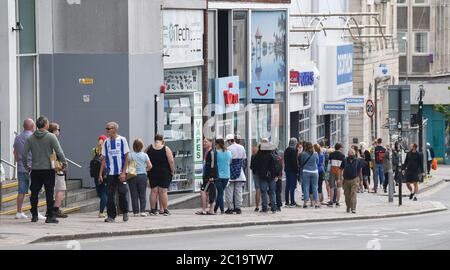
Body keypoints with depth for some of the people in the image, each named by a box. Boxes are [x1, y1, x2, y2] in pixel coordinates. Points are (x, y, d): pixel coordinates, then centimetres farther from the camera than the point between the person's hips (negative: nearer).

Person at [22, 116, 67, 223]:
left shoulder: (30, 138, 4)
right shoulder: (51, 137, -8)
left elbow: (24, 154, 2)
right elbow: (59, 152, -12)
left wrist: (26, 166, 15)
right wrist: (64, 163, 1)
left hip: (35, 170, 3)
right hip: (48, 169, -3)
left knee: (34, 193, 11)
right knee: (49, 193, 0)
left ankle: (34, 215, 14)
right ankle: (50, 216, -3)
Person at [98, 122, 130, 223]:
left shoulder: (122, 140, -3)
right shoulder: (106, 142, 8)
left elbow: (126, 157, -3)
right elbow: (104, 159, 11)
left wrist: (123, 172, -11)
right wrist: (100, 174, 6)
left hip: (120, 172, -3)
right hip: (110, 173, 3)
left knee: (122, 193, -5)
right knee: (110, 195, -1)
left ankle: (125, 212, 16)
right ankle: (111, 216, 5)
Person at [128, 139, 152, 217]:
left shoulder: (129, 155, -3)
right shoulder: (144, 155, -2)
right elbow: (150, 166, -5)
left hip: (132, 177, 0)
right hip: (142, 175, 0)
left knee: (134, 195, 4)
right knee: (142, 195, 6)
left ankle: (136, 212, 3)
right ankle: (142, 211, -1)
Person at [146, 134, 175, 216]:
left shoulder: (149, 148, 3)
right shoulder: (166, 149, -7)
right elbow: (171, 161, -12)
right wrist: (172, 171, -2)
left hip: (152, 172, 3)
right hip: (164, 173, -3)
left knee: (154, 191, 7)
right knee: (163, 191, 0)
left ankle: (153, 209, 7)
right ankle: (165, 210, 1)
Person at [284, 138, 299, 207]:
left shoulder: (286, 150, 10)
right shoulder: (294, 150, -13)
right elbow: (295, 161, -17)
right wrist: (297, 170, -14)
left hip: (287, 169, 7)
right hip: (293, 170, -7)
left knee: (287, 186, 12)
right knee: (293, 186, -6)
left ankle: (287, 202, 15)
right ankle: (292, 202, -7)